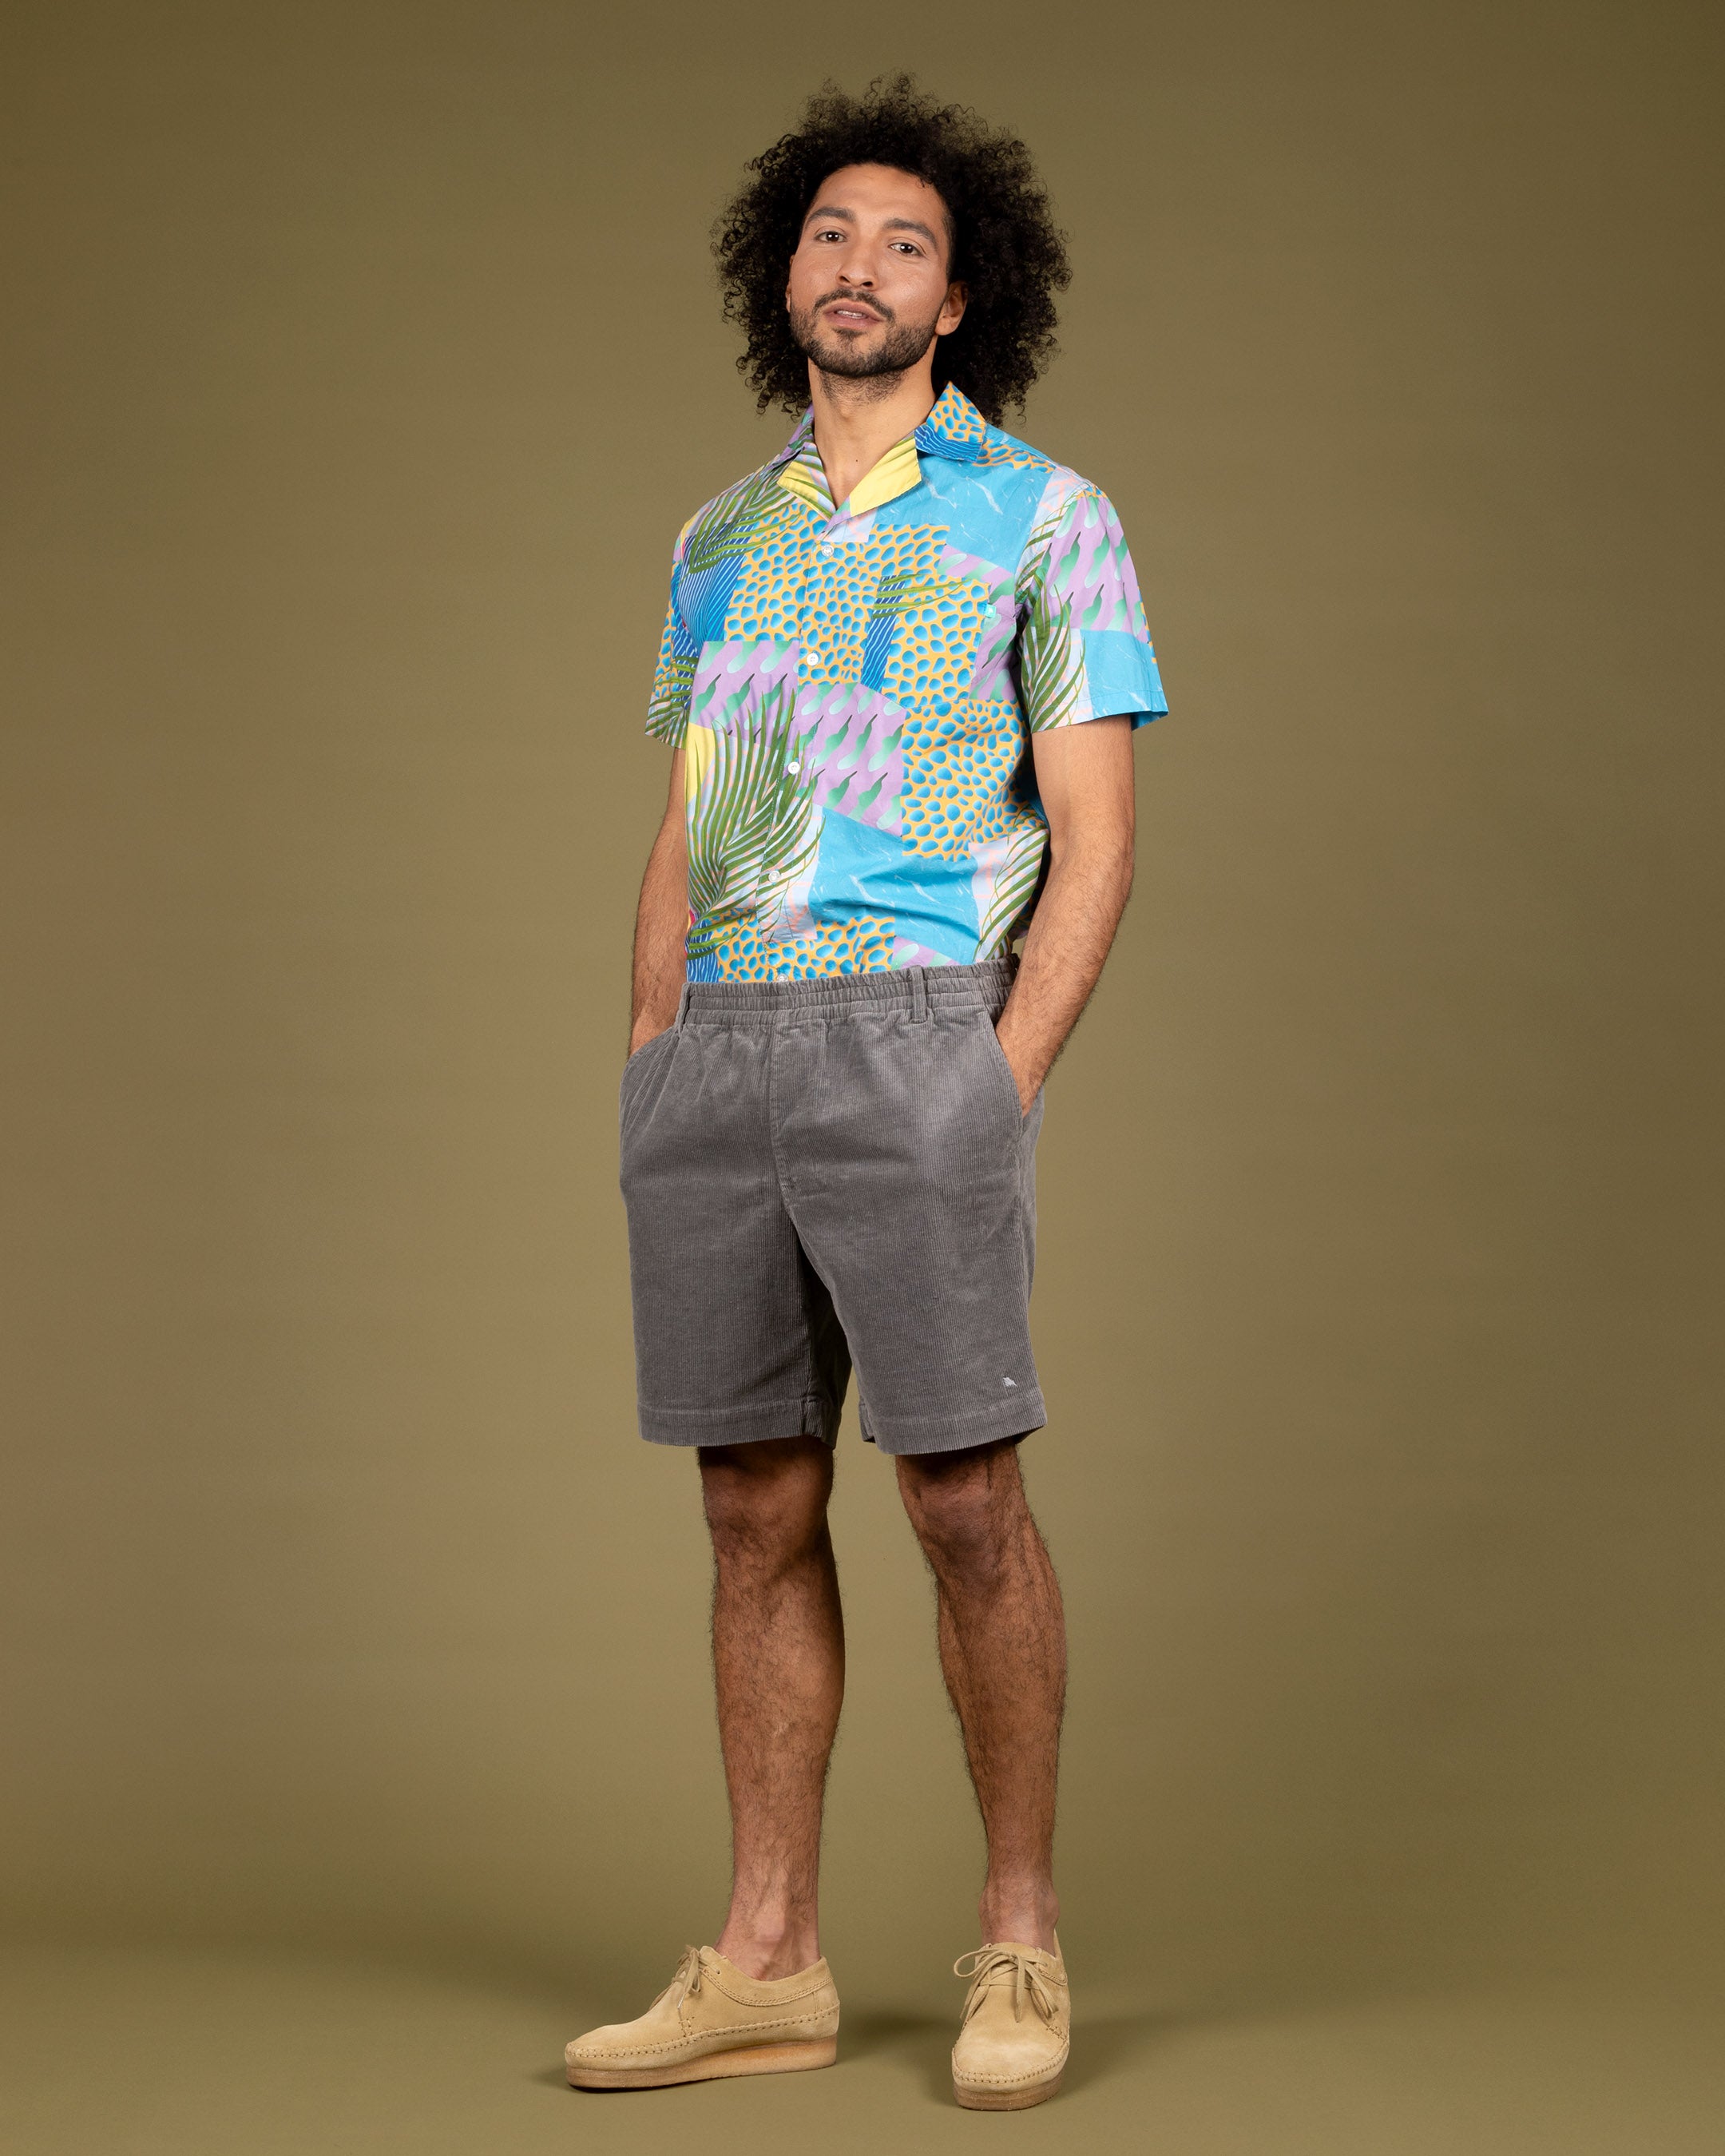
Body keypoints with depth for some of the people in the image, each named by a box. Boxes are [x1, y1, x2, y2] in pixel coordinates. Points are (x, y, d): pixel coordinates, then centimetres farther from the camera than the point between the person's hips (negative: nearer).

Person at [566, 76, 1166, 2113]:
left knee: (964, 1499, -6)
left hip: (918, 1033, -5)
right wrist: (653, 1092, 6)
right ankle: (765, 1964, 10)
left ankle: (1020, 1944, 7)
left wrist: (1002, 1096, -13)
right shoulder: (721, 546, 19)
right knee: (758, 1509, 5)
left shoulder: (1044, 516, 3)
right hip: (718, 1053, 5)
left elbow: (1096, 841, -3)